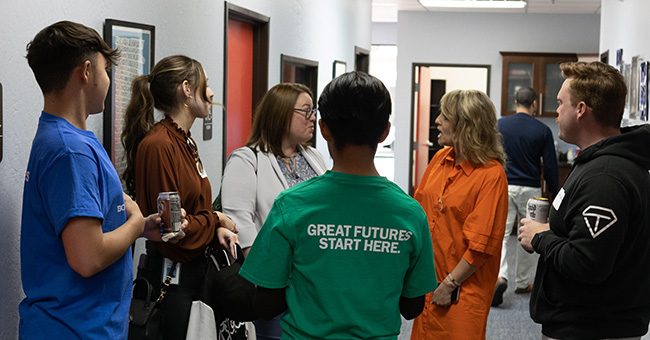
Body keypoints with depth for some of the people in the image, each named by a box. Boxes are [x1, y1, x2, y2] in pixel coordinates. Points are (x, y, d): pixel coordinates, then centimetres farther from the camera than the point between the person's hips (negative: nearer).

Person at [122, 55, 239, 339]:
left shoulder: (184, 142, 11)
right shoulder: (158, 144, -19)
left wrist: (217, 230, 0)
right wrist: (215, 220, -6)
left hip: (193, 268, 9)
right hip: (171, 275, -9)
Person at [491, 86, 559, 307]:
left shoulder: (499, 125, 0)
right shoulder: (542, 130, -4)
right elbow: (550, 166, -2)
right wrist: (553, 195, 8)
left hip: (503, 187, 0)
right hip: (530, 189, 0)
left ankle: (499, 276, -22)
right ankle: (523, 282, 23)